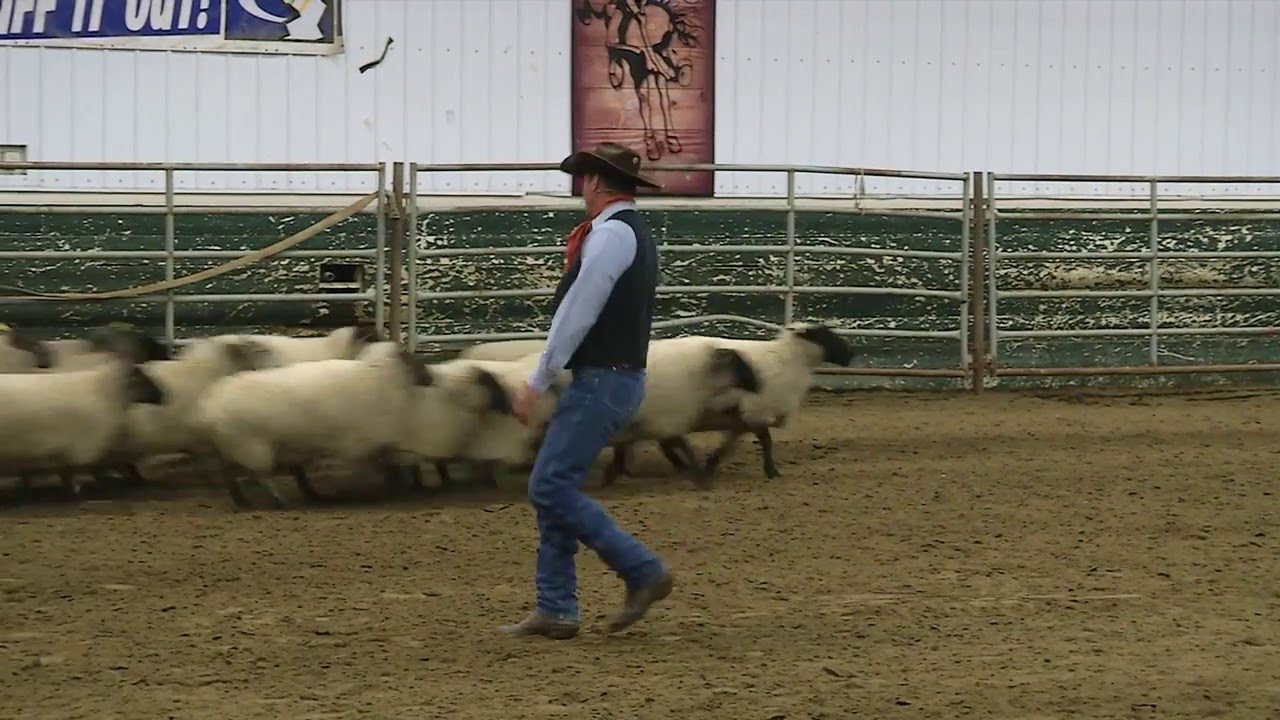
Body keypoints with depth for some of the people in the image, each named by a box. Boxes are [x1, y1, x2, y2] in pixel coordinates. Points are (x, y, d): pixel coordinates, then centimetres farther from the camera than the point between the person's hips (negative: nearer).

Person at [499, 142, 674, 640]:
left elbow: (577, 314, -17)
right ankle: (555, 610, 8)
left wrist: (537, 382, -11)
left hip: (600, 380, -10)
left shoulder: (610, 233, -14)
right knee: (554, 489, 9)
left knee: (551, 486, -11)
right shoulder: (634, 233, 18)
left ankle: (642, 571, -7)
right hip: (615, 377, 10)